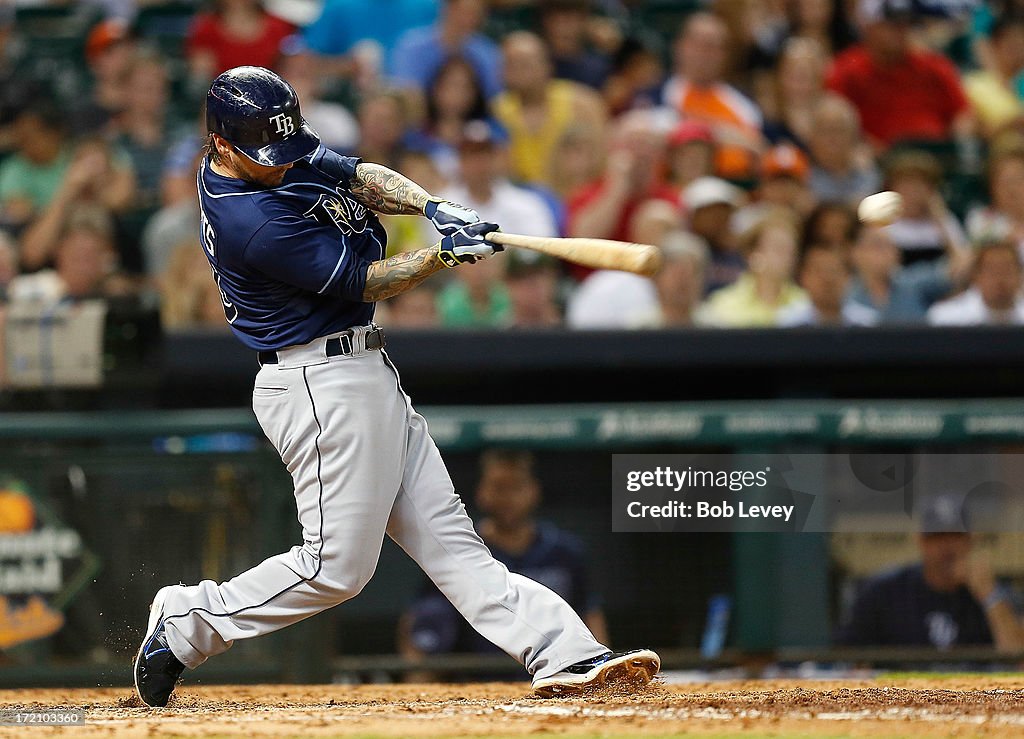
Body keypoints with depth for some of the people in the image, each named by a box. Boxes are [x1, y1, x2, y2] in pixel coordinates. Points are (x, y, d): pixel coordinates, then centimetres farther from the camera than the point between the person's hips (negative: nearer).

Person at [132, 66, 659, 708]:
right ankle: (188, 622, 8)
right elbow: (363, 282, -17)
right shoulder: (254, 221, -23)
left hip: (361, 371, 10)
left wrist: (433, 206, -11)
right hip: (324, 383, -10)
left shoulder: (281, 158, 5)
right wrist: (447, 253, -18)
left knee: (446, 534, 5)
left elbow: (362, 178, 6)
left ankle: (566, 654, 1)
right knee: (337, 565, -6)